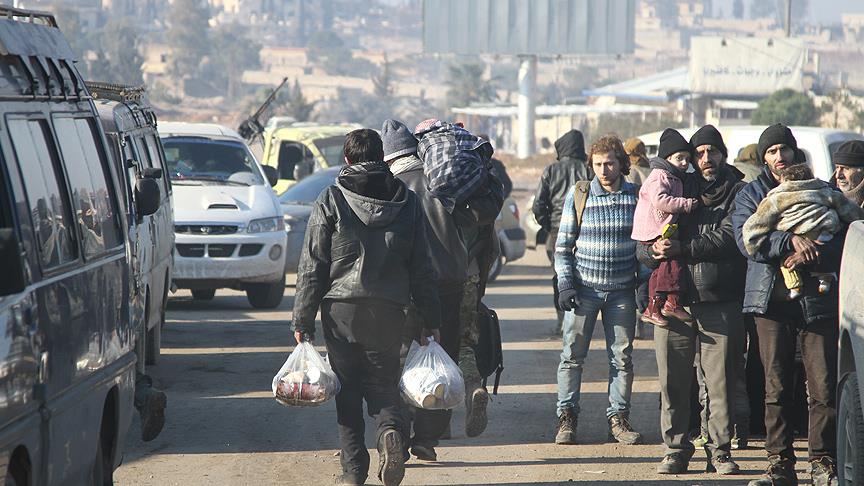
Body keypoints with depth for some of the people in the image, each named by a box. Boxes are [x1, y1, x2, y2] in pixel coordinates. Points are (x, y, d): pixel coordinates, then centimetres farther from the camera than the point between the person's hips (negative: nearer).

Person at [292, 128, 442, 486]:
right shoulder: (407, 202, 7)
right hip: (389, 312, 2)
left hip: (341, 310, -2)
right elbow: (421, 269, 8)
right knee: (383, 382, 10)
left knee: (348, 391, 6)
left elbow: (312, 267, -2)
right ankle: (391, 429, -21)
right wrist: (431, 320, 13)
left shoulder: (330, 202, -1)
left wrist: (302, 319, 2)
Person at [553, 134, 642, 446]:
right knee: (573, 355, 0)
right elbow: (563, 245, 2)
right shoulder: (578, 196, -2)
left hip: (622, 290, 1)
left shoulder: (637, 197, 1)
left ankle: (618, 417, 12)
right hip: (584, 288, -1)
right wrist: (565, 284, -7)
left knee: (622, 357, 4)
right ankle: (567, 417, 7)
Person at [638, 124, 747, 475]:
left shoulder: (737, 193, 6)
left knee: (721, 381, -1)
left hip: (721, 303, -2)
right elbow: (642, 248, 10)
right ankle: (676, 449, 11)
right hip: (674, 299, 2)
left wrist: (683, 249, -18)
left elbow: (728, 238, -10)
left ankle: (720, 449, 8)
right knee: (673, 380, 2)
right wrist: (654, 250, -13)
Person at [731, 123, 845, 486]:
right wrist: (790, 240, -19)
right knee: (776, 388, 0)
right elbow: (746, 240, -6)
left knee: (824, 387, -4)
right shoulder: (750, 195, 11)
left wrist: (807, 256, -14)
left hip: (817, 301, 0)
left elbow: (841, 239, 3)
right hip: (771, 299, 0)